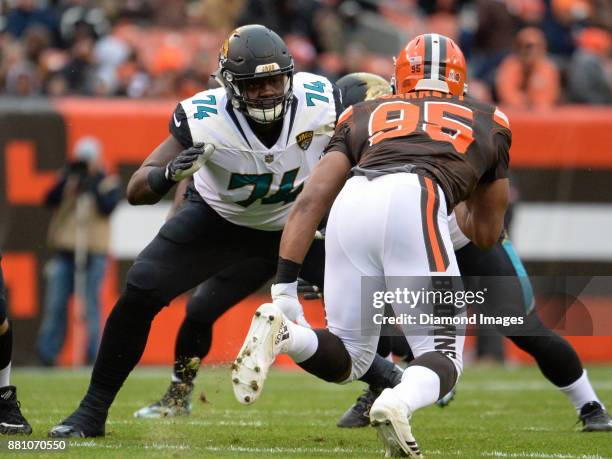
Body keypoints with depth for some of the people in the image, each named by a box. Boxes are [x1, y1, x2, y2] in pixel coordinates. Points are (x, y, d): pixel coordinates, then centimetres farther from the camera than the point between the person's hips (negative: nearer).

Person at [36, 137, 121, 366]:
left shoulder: (108, 183, 7)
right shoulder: (67, 180, 12)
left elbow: (108, 207, -9)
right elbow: (50, 200, -3)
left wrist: (93, 186, -19)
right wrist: (66, 179, -14)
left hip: (93, 253, -2)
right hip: (64, 252, 2)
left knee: (90, 306, -5)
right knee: (55, 304, -2)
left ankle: (93, 355, -1)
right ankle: (47, 354, 3)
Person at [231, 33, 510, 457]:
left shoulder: (364, 116, 34)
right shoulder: (487, 123, 34)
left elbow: (310, 201, 18)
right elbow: (487, 234, 43)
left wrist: (284, 288, 12)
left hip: (351, 208, 3)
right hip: (413, 202, -3)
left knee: (348, 360, 16)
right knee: (443, 353, 7)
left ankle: (278, 329, -16)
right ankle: (399, 404, -28)